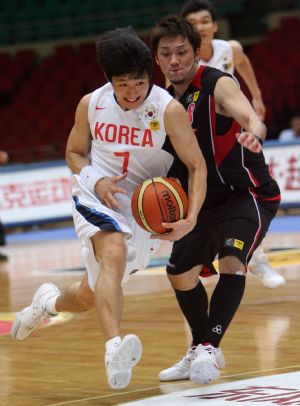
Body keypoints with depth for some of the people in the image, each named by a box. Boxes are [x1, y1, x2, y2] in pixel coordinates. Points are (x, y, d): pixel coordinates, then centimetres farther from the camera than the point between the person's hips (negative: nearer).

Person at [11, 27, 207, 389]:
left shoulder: (168, 109, -16)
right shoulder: (91, 104, -6)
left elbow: (196, 165, -16)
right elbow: (75, 153, 10)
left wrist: (191, 217, -31)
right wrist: (96, 181, -12)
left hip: (141, 209, 1)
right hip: (95, 197, -1)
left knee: (91, 296, 12)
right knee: (114, 254, -34)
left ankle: (49, 301, 48)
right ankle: (114, 347, -50)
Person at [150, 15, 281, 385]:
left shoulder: (218, 85, -18)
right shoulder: (168, 99, 4)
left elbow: (251, 118, -37)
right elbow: (178, 157, 15)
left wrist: (253, 134, -61)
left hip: (248, 195, -8)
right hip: (207, 201, 8)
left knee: (231, 259, -30)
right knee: (180, 272, 13)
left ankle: (211, 347, -28)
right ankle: (199, 351, 32)